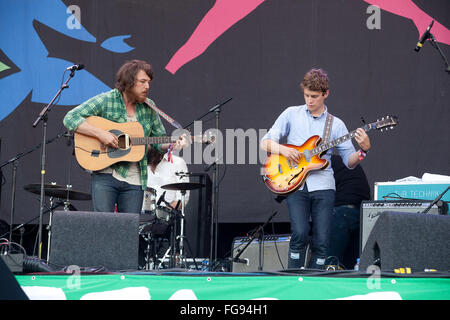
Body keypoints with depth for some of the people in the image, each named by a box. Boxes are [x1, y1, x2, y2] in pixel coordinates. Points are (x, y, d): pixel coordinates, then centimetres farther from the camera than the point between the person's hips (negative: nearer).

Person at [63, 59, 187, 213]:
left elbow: (159, 140, 17)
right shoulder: (106, 101, -5)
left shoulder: (149, 107, 8)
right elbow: (70, 118, -11)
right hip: (105, 176, -4)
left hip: (134, 182, 4)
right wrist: (100, 133, -22)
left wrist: (172, 145, -6)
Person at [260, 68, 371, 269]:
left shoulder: (336, 124, 12)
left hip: (322, 185, 1)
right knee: (300, 234, -17)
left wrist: (364, 150, -10)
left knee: (321, 241, -5)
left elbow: (349, 161, 10)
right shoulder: (291, 114, 11)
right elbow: (266, 142, 10)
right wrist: (283, 150, -10)